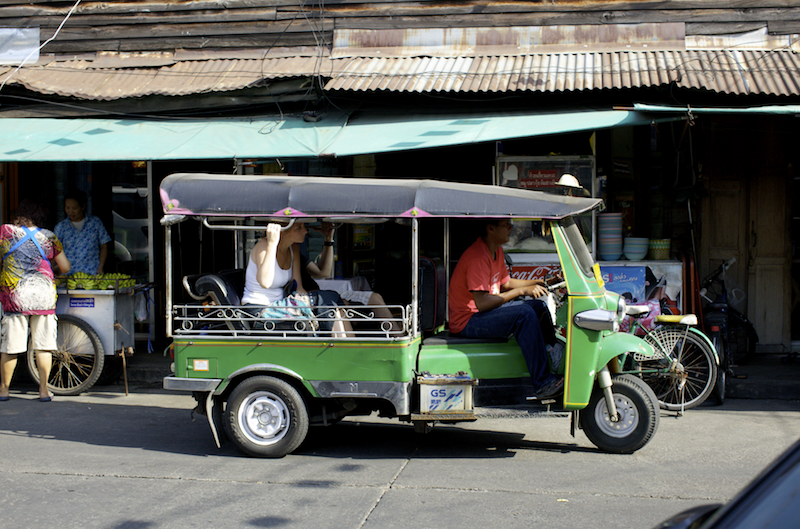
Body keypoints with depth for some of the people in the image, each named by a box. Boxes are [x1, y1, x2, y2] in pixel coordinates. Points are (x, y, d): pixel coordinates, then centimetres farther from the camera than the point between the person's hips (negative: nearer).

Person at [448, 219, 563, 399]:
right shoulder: (478, 257, -24)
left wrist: (536, 283, 7)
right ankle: (542, 383, -26)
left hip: (485, 312, 10)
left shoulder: (497, 251, 8)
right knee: (525, 314, -26)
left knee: (538, 306, 10)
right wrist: (521, 291, -24)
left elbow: (505, 282, 21)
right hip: (467, 321, -10)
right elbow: (481, 303, -29)